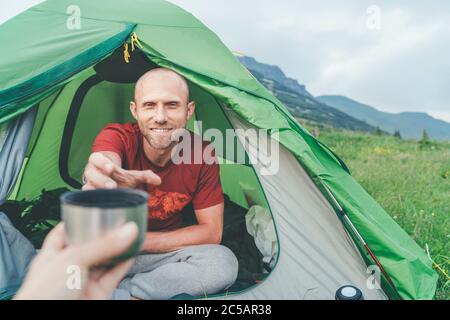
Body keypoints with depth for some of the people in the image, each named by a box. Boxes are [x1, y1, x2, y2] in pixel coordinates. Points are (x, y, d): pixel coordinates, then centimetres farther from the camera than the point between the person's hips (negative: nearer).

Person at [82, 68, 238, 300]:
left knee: (224, 263, -27)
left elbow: (211, 232, -14)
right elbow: (105, 162, -46)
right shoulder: (116, 136, -20)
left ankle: (116, 292, -20)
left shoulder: (202, 154, -16)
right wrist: (108, 184, -72)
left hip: (160, 251, 2)